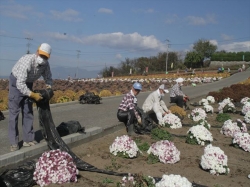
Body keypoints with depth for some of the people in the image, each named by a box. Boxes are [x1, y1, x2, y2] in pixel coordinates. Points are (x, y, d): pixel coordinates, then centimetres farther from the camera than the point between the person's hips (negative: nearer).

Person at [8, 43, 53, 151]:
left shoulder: (45, 64, -15)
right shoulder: (27, 61, -35)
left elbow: (48, 78, 2)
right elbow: (20, 84, -37)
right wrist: (33, 95, -37)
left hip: (28, 83, 6)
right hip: (16, 82, -6)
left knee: (28, 112, 5)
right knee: (14, 112, -7)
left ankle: (28, 139, 10)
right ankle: (13, 142, -2)